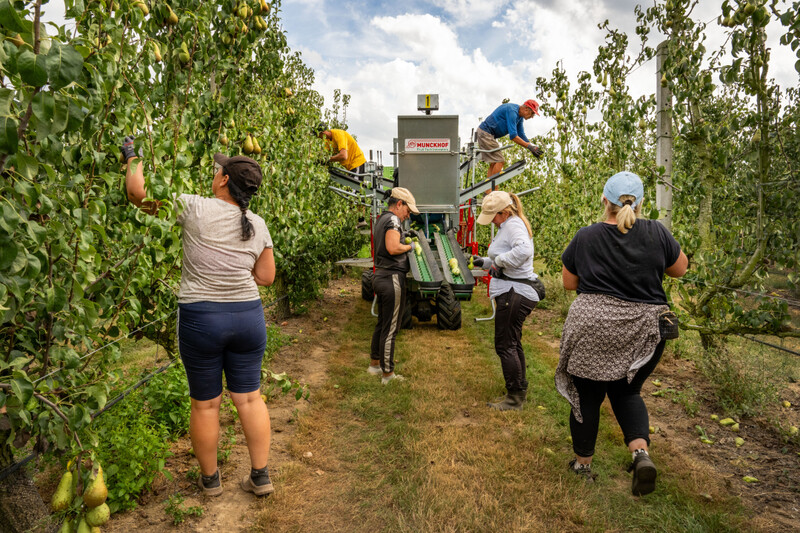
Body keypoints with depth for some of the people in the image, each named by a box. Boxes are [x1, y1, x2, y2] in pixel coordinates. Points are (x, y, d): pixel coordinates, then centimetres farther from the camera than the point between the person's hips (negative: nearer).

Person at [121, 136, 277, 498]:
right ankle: (260, 476, 23)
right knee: (249, 397, 13)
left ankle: (210, 479, 30)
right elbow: (266, 277, 8)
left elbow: (138, 192, -7)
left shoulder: (196, 209, -10)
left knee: (205, 403, 12)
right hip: (248, 316, 4)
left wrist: (132, 158, 10)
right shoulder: (257, 226, 2)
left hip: (200, 319, -3)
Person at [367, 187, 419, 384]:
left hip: (380, 277, 10)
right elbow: (393, 248, -26)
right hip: (392, 278, -10)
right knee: (391, 328, -2)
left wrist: (405, 246, 12)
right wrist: (409, 246, -9)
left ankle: (374, 363, 31)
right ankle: (388, 374, 8)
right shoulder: (393, 219, -13)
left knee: (382, 324, 20)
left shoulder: (380, 220, 18)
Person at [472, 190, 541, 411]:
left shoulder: (514, 224, -15)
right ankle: (520, 391, 34)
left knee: (505, 345, -3)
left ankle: (515, 398, 9)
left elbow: (523, 250, -36)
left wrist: (499, 260, -23)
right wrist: (485, 262, 11)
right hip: (514, 292, 11)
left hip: (515, 293, -11)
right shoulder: (508, 225, 17)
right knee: (513, 343, 20)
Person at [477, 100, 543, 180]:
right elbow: (513, 136, -26)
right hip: (485, 133, -10)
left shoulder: (519, 116, 10)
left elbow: (521, 135, 12)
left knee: (493, 163, 8)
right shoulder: (512, 111, -20)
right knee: (500, 161, -14)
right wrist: (529, 146, -25)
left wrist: (533, 147, -1)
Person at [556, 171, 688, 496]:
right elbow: (680, 269, 12)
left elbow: (569, 283, 5)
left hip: (592, 328, -2)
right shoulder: (656, 233, -4)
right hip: (644, 331, 2)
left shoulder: (585, 237, -6)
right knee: (626, 392, 21)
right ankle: (641, 452, 0)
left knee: (587, 396, 13)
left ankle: (583, 463, 27)